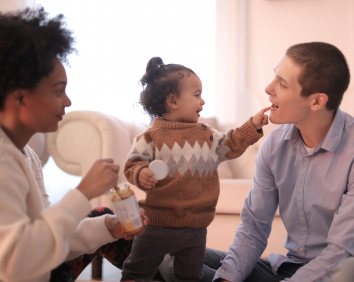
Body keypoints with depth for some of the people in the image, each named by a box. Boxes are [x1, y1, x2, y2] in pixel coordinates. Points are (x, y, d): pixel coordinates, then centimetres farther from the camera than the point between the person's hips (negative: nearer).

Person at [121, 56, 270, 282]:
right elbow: (134, 164, -8)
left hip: (195, 227, 4)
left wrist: (253, 126, 5)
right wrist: (141, 174, -30)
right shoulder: (151, 137, -8)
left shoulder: (206, 135, 8)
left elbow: (231, 146, 13)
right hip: (158, 223, -4)